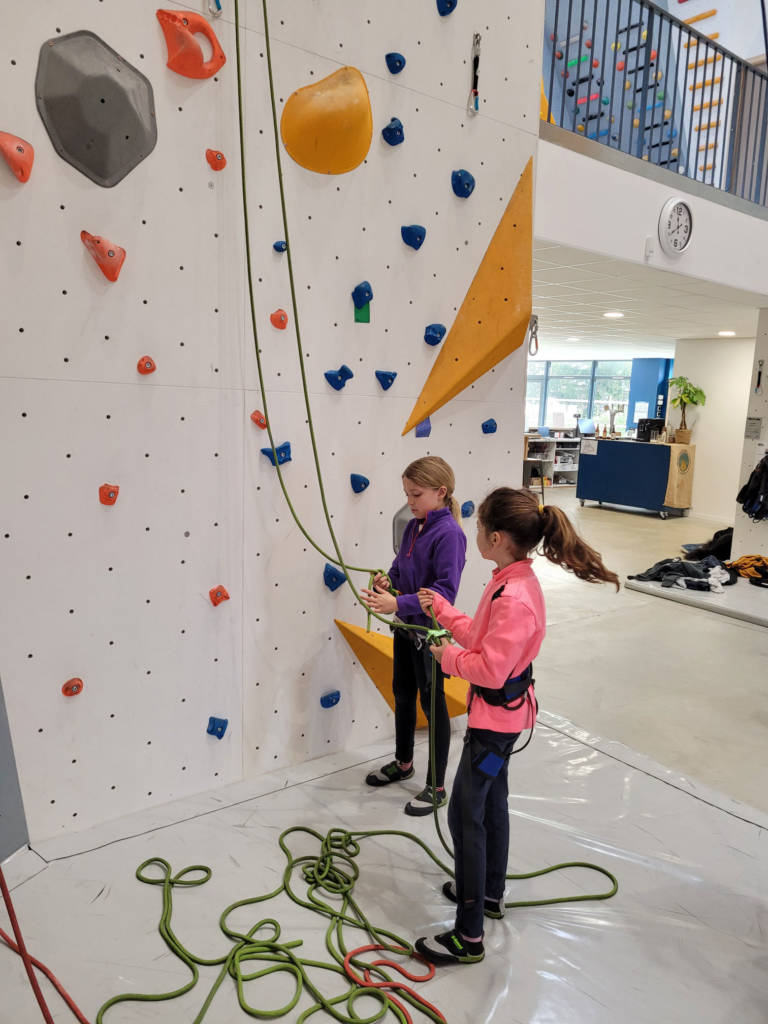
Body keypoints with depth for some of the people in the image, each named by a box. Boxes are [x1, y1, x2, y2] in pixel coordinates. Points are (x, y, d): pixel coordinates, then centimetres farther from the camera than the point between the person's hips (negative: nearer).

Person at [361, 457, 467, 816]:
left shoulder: (449, 534, -23)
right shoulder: (413, 527, 3)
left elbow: (445, 591, -29)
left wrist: (398, 604, -37)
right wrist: (387, 580, -7)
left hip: (430, 632, -8)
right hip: (405, 626, 8)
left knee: (432, 703, 6)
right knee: (402, 694, 22)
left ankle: (436, 787, 23)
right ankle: (403, 763, 44)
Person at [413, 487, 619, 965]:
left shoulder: (515, 598, -31)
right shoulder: (512, 581, 0)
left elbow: (490, 669, -30)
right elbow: (482, 635, 8)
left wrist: (450, 657, -14)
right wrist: (442, 608, 9)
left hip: (496, 716, -10)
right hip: (498, 712, 10)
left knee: (465, 815, 1)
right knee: (491, 802, 24)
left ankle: (469, 938, 16)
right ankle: (491, 894, 45)